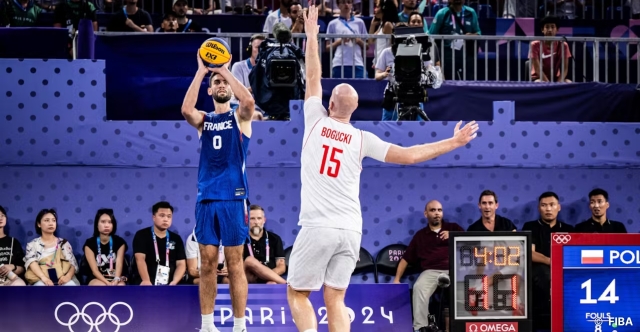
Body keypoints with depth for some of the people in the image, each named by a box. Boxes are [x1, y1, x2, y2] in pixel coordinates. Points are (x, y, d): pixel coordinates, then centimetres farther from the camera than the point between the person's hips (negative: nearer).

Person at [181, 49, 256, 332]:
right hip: (206, 199, 3)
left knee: (234, 265, -2)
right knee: (207, 264, 4)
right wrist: (201, 71, -11)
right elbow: (186, 110, -11)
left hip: (233, 199, -3)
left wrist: (226, 70, -13)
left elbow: (249, 101, -19)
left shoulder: (239, 116, 5)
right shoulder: (203, 119, 12)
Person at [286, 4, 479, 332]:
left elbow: (313, 78, 14)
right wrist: (454, 143, 16)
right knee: (335, 299, 8)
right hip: (350, 230, 3)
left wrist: (312, 35, 24)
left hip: (318, 227, -3)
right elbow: (408, 155, 8)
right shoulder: (362, 139, 6)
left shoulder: (316, 121, 1)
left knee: (297, 294, 7)